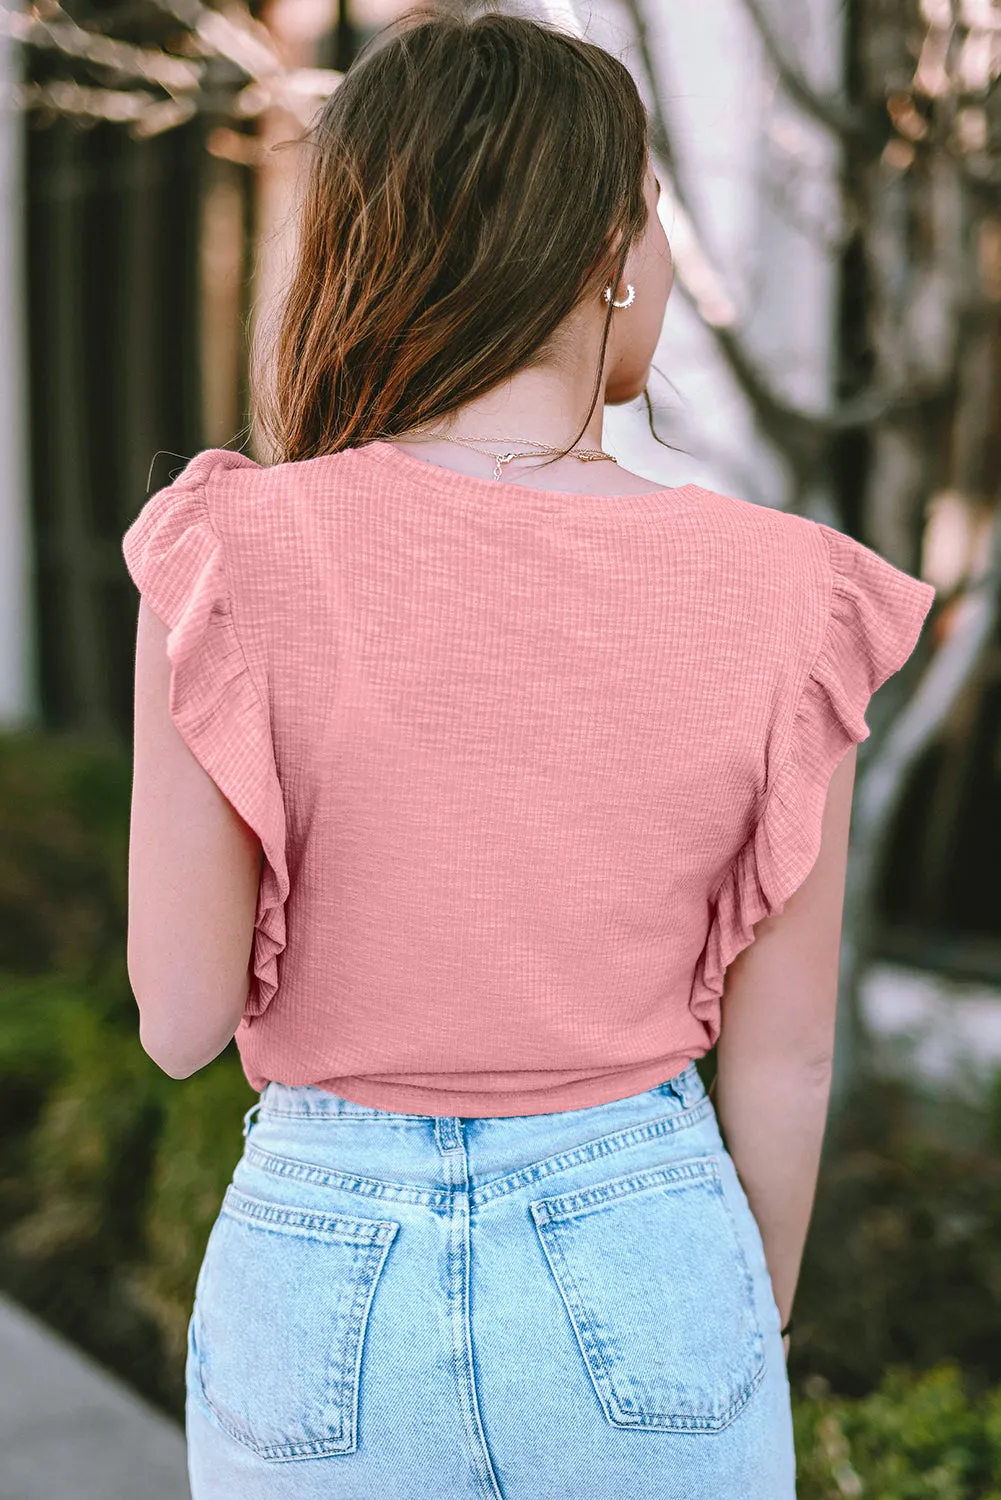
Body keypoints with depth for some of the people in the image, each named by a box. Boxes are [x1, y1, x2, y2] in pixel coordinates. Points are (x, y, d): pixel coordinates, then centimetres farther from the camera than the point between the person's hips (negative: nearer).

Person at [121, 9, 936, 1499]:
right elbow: (782, 1054, -4)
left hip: (329, 1284, 0)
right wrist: (751, 1340, 13)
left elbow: (183, 1018, -9)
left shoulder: (235, 557, -15)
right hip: (646, 1277, 1)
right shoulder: (780, 596, -11)